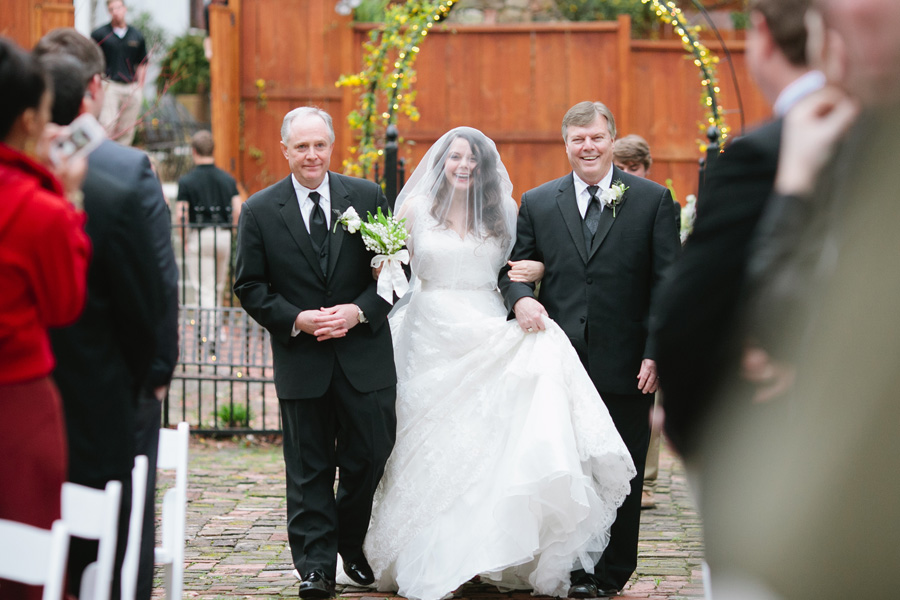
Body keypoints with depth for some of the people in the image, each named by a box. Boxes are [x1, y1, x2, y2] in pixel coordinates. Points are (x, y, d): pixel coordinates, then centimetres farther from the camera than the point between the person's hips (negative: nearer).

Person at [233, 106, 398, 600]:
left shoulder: (367, 198, 3)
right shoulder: (259, 211, 0)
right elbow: (249, 286, 1)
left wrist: (360, 310, -12)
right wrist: (295, 320, -13)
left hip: (365, 354, 1)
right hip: (300, 359, -1)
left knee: (370, 458, 5)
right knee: (309, 469, 4)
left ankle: (353, 547, 28)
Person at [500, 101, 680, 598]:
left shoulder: (652, 200, 2)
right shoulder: (537, 203, 9)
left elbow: (666, 283, -2)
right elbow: (513, 266, 12)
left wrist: (655, 354, -10)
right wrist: (520, 297, -13)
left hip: (626, 367, -2)